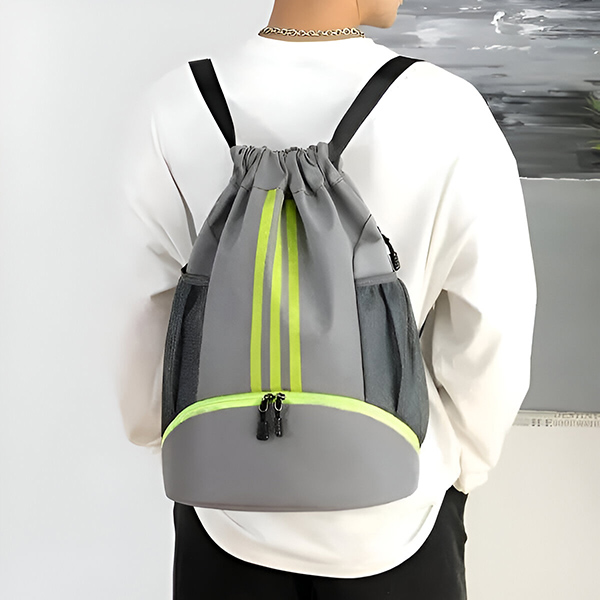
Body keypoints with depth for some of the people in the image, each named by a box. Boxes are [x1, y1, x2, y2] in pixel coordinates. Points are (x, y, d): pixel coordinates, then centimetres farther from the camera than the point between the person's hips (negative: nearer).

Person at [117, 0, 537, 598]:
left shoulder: (173, 107, -16)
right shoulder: (448, 113, -20)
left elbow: (136, 319, -6)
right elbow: (493, 340, -12)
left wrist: (155, 434, 13)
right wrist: (464, 467, 7)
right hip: (392, 516, 0)